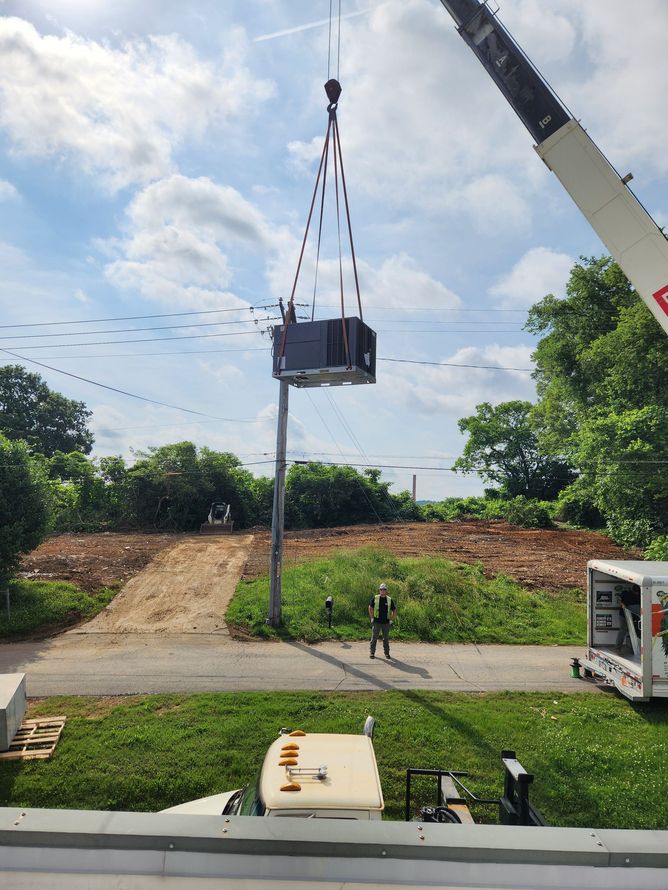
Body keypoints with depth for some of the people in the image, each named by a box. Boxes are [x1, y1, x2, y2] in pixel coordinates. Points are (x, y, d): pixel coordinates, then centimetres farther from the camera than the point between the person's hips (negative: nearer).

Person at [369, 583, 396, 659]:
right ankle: (372, 652, 8)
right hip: (376, 622, -2)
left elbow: (394, 610, 12)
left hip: (386, 622, 2)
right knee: (374, 637, 0)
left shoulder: (390, 600, 3)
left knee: (386, 638, 8)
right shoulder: (375, 598, -2)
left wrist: (391, 619, 5)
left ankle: (387, 653, 18)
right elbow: (370, 608, 7)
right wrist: (372, 618, 2)